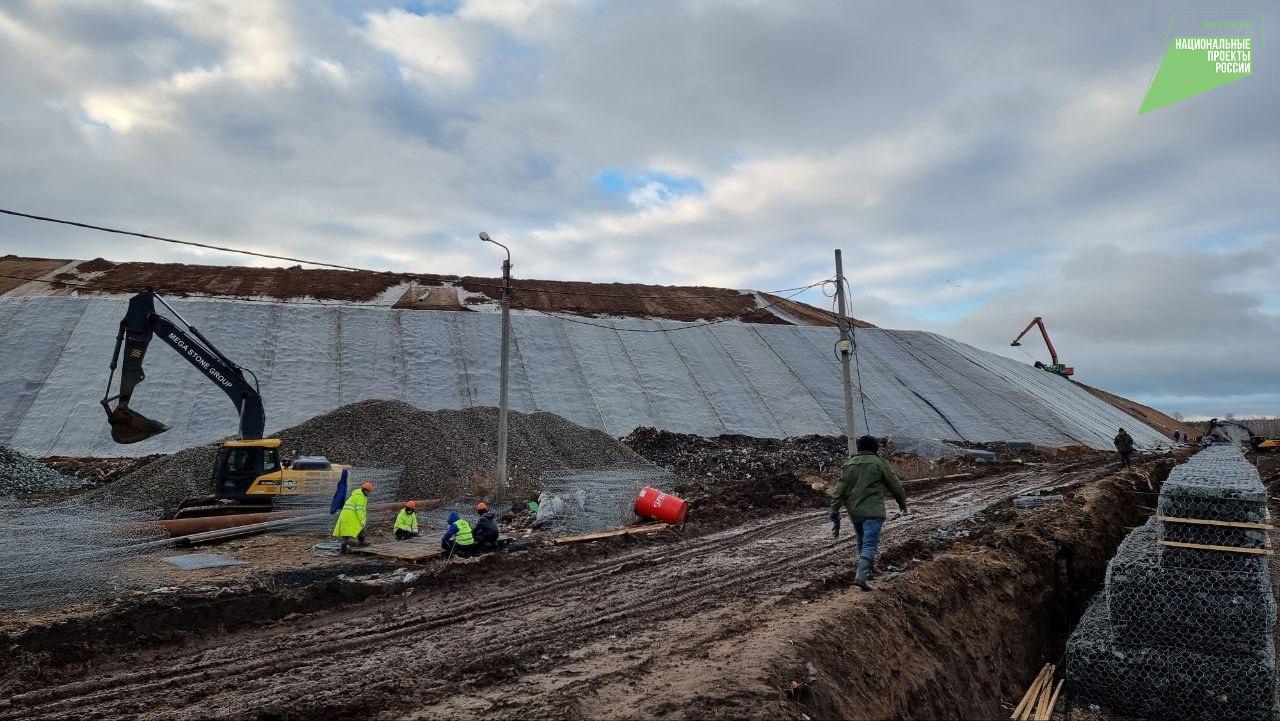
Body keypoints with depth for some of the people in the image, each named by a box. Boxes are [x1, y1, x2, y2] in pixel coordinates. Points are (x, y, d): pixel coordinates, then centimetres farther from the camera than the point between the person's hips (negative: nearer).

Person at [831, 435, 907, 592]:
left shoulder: (848, 464, 9)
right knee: (869, 544, -7)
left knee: (862, 542, 22)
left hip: (854, 512, 5)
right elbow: (895, 485, 4)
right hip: (873, 511, -5)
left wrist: (834, 514, 6)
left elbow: (838, 492, 5)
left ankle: (866, 569, 33)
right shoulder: (878, 463, -2)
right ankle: (861, 577, -20)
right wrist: (903, 503, 22)